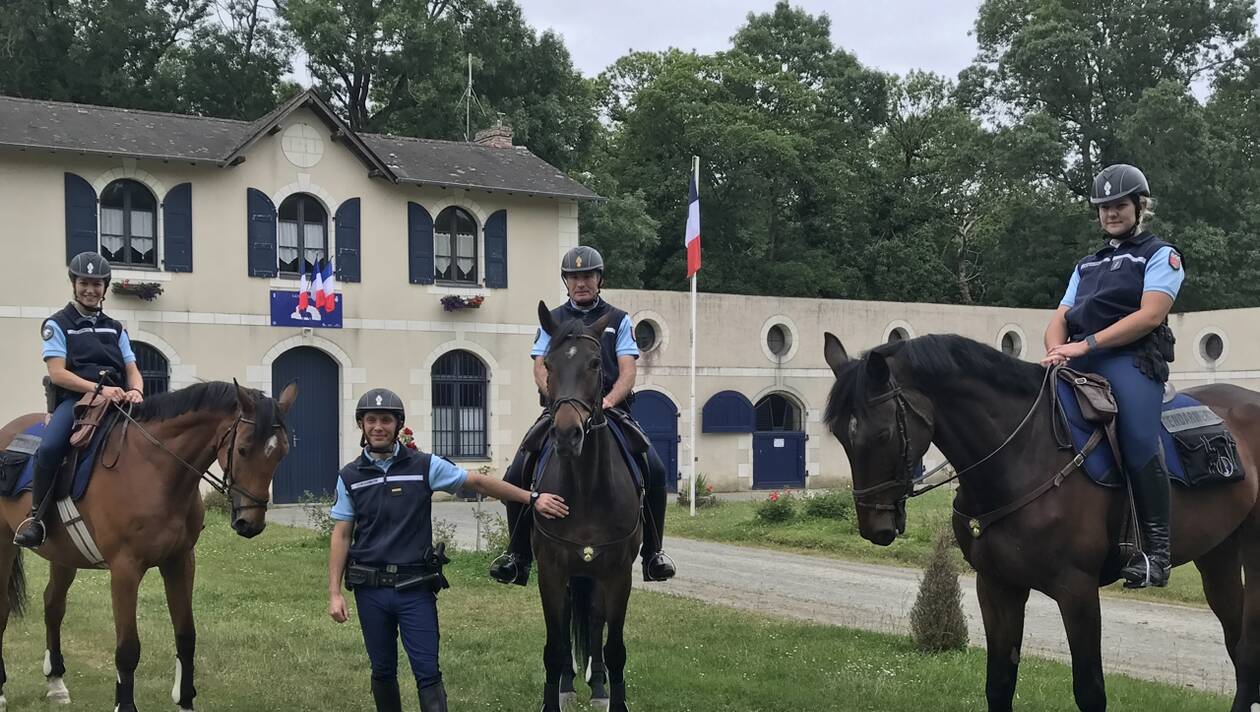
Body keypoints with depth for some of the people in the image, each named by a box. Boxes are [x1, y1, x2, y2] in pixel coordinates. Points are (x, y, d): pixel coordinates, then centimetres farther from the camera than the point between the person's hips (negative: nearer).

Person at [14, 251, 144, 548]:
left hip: (116, 400, 4)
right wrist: (99, 388, -19)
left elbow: (132, 371, 17)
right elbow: (57, 373, -4)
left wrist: (135, 391, -9)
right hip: (74, 399, -4)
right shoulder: (58, 325, 8)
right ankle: (36, 516, -16)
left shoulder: (115, 329, 23)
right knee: (50, 448, -33)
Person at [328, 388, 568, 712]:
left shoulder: (423, 466, -1)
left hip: (415, 587, -2)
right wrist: (334, 593, -2)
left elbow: (479, 482, 2)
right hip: (370, 589, 2)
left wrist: (532, 498, -1)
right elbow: (341, 535, 3)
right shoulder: (350, 476, 3)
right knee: (383, 671, 13)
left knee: (427, 672, -3)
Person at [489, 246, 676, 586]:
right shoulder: (553, 320, 17)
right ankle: (518, 553, -3)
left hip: (610, 409, -1)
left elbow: (627, 370, 4)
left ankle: (653, 551, -7)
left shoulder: (618, 320, 15)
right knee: (517, 473, -20)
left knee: (654, 469, -23)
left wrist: (608, 401, -17)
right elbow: (541, 368, 5)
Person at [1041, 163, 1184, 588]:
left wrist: (1085, 345, -16)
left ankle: (1156, 552, -25)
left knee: (1139, 442, -28)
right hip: (1080, 364, 6)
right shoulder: (1087, 265, 31)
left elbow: (1150, 315, -6)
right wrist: (1056, 351, -6)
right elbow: (1060, 319, 20)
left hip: (1131, 359, -6)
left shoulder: (1161, 255, 11)